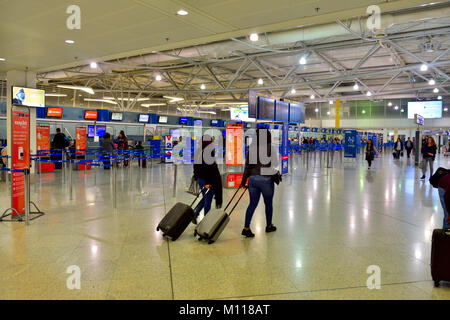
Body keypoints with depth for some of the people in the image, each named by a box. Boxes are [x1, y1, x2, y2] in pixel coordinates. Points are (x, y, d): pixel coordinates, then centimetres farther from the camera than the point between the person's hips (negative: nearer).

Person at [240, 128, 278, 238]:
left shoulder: (252, 148, 2)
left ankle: (246, 228, 2)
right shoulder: (271, 148, -10)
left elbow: (247, 165, 5)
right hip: (266, 179, -3)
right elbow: (275, 164, -9)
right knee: (268, 203, 15)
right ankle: (269, 226, 30)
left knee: (253, 203, 8)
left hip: (253, 178, 4)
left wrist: (244, 181, 9)